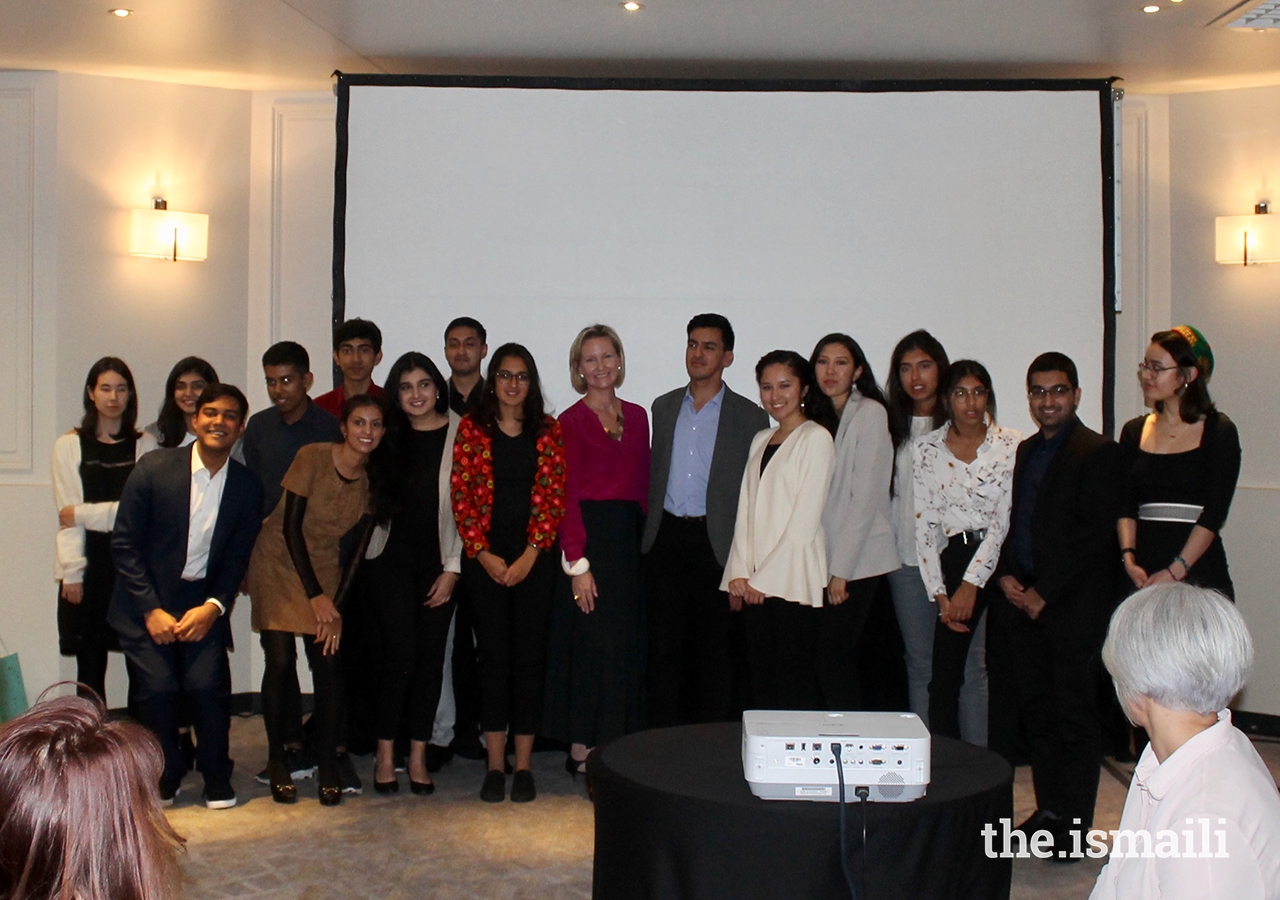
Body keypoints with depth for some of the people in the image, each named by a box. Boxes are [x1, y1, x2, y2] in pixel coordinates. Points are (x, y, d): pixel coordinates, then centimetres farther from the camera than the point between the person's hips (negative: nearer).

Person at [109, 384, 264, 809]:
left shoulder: (247, 486, -2)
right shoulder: (154, 467, -9)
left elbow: (237, 559, 3)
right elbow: (124, 544, -7)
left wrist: (213, 607, -13)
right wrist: (152, 610, -12)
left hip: (203, 602, 1)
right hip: (148, 602, -1)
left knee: (208, 684, -15)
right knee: (158, 687, -12)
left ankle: (216, 777, 7)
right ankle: (165, 776, 12)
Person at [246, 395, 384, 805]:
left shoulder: (374, 480, -4)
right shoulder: (313, 457, -15)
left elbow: (359, 549, -1)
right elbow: (291, 526, -14)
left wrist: (337, 605, -8)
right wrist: (315, 595, -15)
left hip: (323, 569, 3)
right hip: (279, 564, -3)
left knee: (328, 662, -9)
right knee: (280, 661, -8)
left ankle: (328, 761, 3)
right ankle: (276, 760, 9)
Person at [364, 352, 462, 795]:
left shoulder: (459, 433, -2)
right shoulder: (389, 436, 6)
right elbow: (374, 497, 13)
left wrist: (453, 568, -5)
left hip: (439, 562, 0)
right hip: (392, 559, 1)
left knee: (431, 656, 3)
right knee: (400, 652, -7)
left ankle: (418, 755, 13)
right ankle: (385, 754, 5)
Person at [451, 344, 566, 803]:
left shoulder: (548, 430, 6)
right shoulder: (471, 428, 4)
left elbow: (554, 496, 0)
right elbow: (460, 495, 0)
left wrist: (530, 554, -8)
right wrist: (483, 554, -7)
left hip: (533, 559, 1)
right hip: (485, 558, 0)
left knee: (530, 655, 1)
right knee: (493, 654, 2)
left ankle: (523, 765, 10)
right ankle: (495, 765, 9)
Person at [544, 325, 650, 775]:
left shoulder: (636, 417, 13)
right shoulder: (570, 422, -3)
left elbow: (642, 485, 13)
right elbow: (566, 495, -8)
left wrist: (644, 542, 3)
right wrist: (578, 562, -14)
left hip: (629, 540, 5)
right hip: (587, 538, -5)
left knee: (625, 644, 6)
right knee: (591, 642, -5)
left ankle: (615, 744, 15)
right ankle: (581, 748, 4)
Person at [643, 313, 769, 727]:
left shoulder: (750, 417, 0)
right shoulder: (664, 407, 12)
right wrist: (649, 534, 10)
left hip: (715, 542, -3)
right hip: (666, 538, 3)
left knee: (714, 650, 4)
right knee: (664, 647, 7)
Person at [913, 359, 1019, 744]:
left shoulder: (1011, 444, 2)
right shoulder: (926, 448, 5)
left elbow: (1006, 518, -5)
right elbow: (923, 525, 2)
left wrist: (972, 584, -11)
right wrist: (939, 595, -4)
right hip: (953, 563, 1)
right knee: (945, 676, -3)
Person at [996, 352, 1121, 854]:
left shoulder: (1098, 453, -7)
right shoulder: (1024, 452, 16)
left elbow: (1095, 536, -14)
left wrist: (1045, 593, -14)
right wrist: (1006, 576, 2)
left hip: (1073, 605, -7)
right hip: (1022, 600, 7)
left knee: (1075, 712, 1)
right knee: (1035, 707, 10)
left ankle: (1076, 821, 10)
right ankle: (1049, 809, 21)